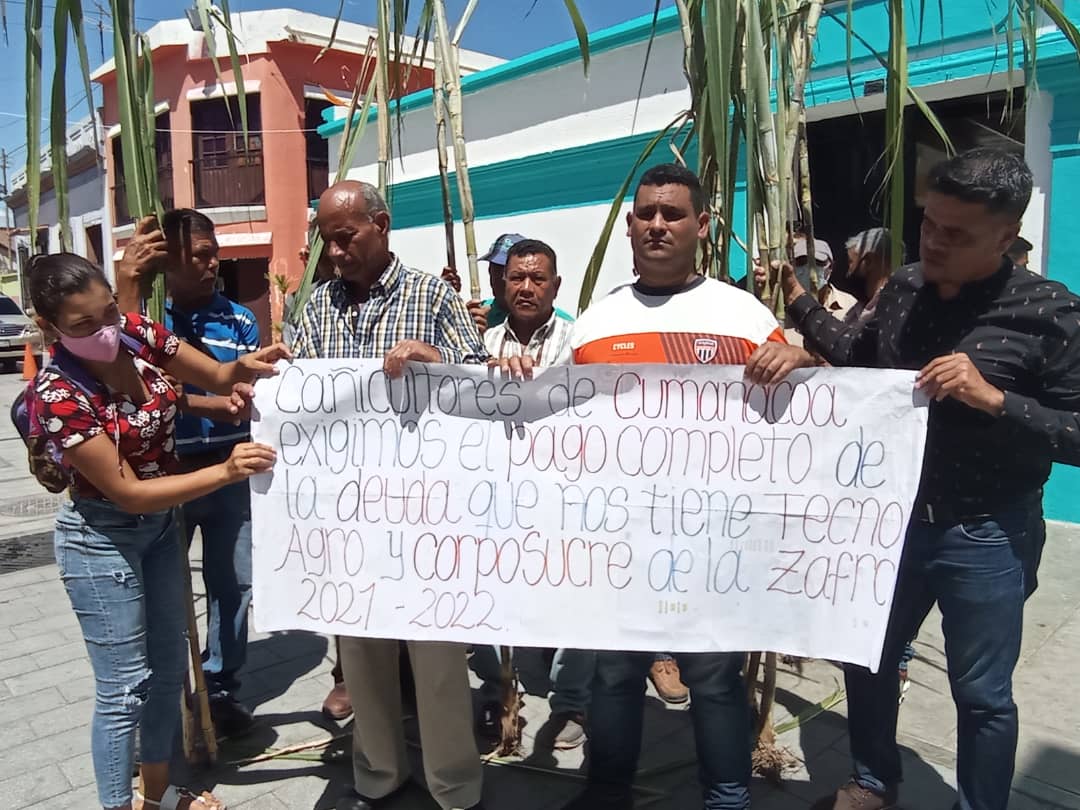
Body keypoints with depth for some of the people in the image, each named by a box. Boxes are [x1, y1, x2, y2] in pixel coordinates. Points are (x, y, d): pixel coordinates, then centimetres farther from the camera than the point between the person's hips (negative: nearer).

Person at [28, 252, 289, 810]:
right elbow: (127, 492, -25)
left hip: (160, 524, 7)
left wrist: (245, 368, -22)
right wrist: (226, 471, -33)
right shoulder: (57, 395, -25)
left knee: (169, 666, 19)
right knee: (126, 686, 4)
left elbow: (218, 376, 2)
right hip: (101, 540, -7)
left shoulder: (137, 333, -10)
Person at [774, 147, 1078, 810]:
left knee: (982, 694, 13)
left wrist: (992, 398, -28)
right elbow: (860, 358, 16)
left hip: (985, 538, -5)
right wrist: (798, 299, 8)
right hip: (894, 518, 5)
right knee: (867, 659, 20)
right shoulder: (904, 289, -1)